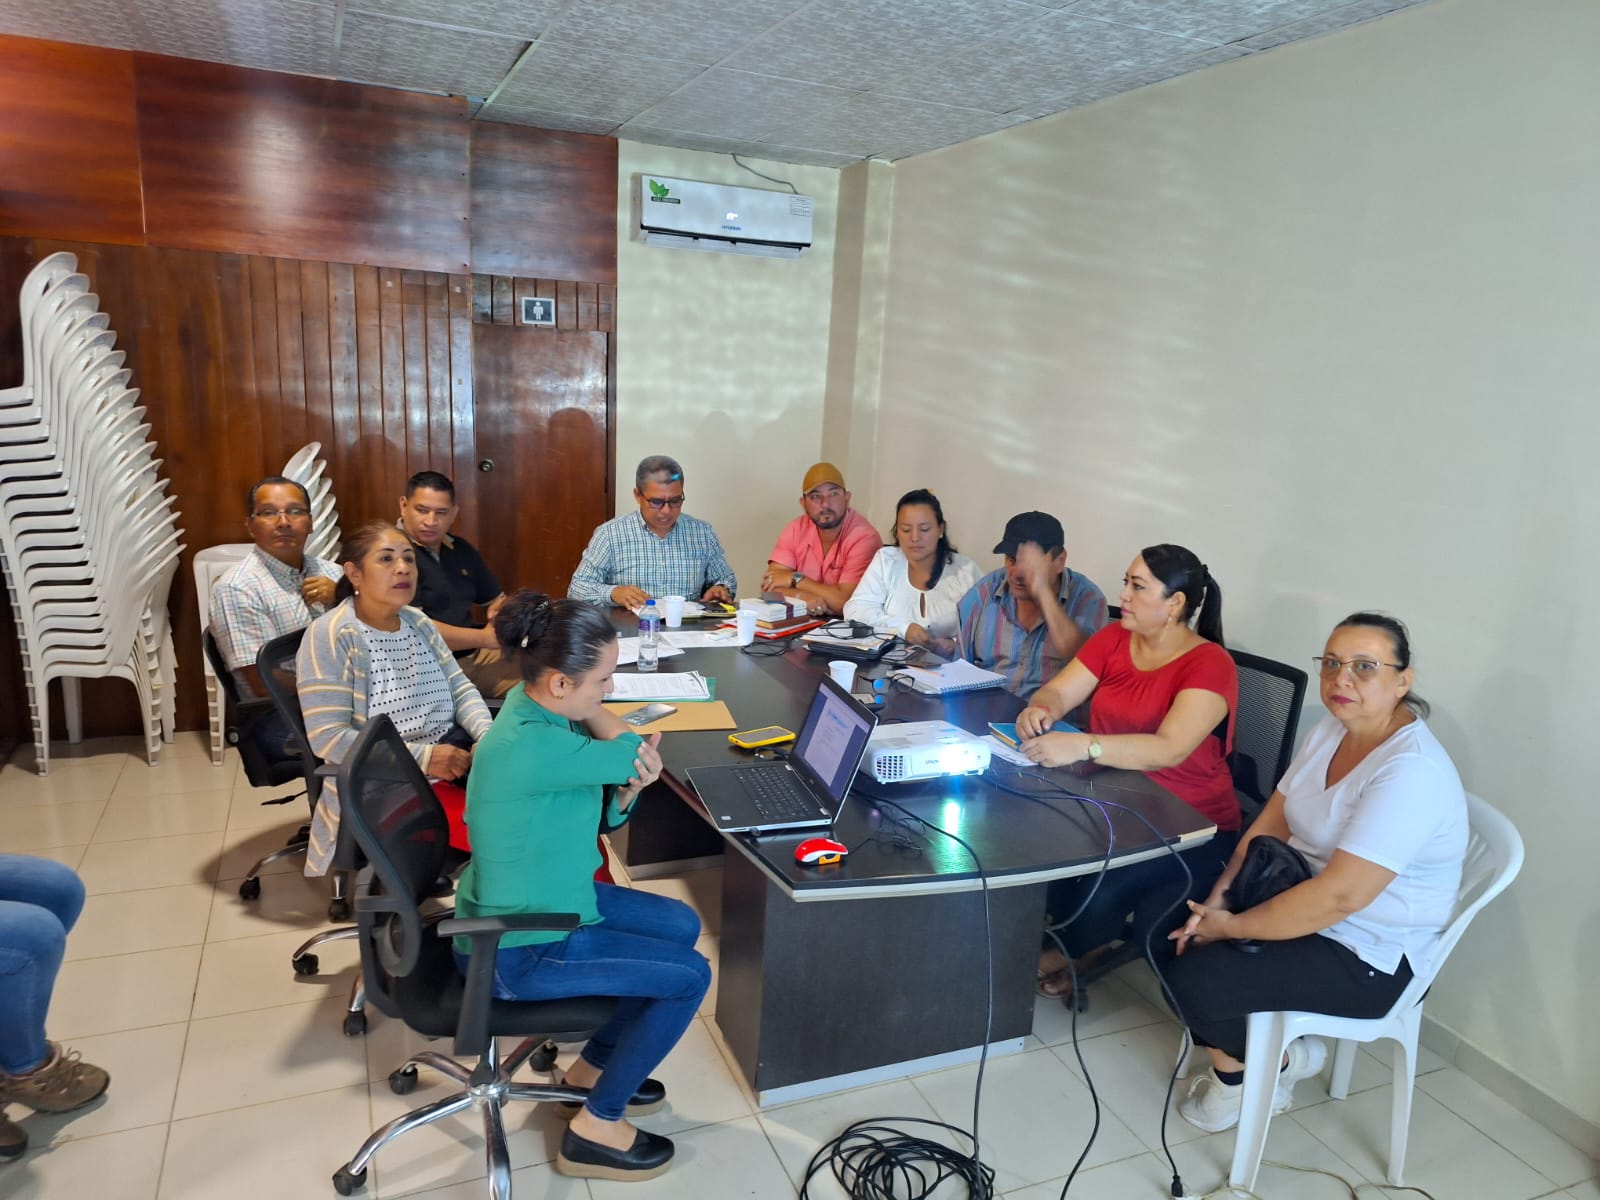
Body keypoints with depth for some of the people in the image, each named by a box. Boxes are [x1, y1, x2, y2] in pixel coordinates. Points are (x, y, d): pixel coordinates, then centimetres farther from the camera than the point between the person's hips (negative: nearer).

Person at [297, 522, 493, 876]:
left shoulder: (418, 622, 10)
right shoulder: (330, 636, -12)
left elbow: (460, 688, 10)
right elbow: (327, 736, -17)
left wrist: (489, 734, -12)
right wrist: (422, 757, -23)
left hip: (452, 752, 7)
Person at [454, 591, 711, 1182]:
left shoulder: (542, 711, -4)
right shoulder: (530, 746, -35)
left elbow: (598, 816, 2)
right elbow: (629, 749, -22)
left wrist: (629, 789, -18)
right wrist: (589, 708, -10)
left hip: (545, 902, 9)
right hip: (517, 950, -9)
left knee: (681, 925, 17)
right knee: (690, 976, -3)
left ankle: (595, 1065, 32)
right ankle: (596, 1127, 13)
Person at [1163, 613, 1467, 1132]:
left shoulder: (1412, 772, -27)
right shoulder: (1333, 728, 0)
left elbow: (1339, 897, -31)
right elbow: (1271, 823, 3)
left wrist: (1232, 927, -20)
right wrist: (1218, 900, -9)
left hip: (1367, 961, -8)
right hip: (1301, 902, 9)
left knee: (1193, 980, -20)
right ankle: (1231, 1062, 12)